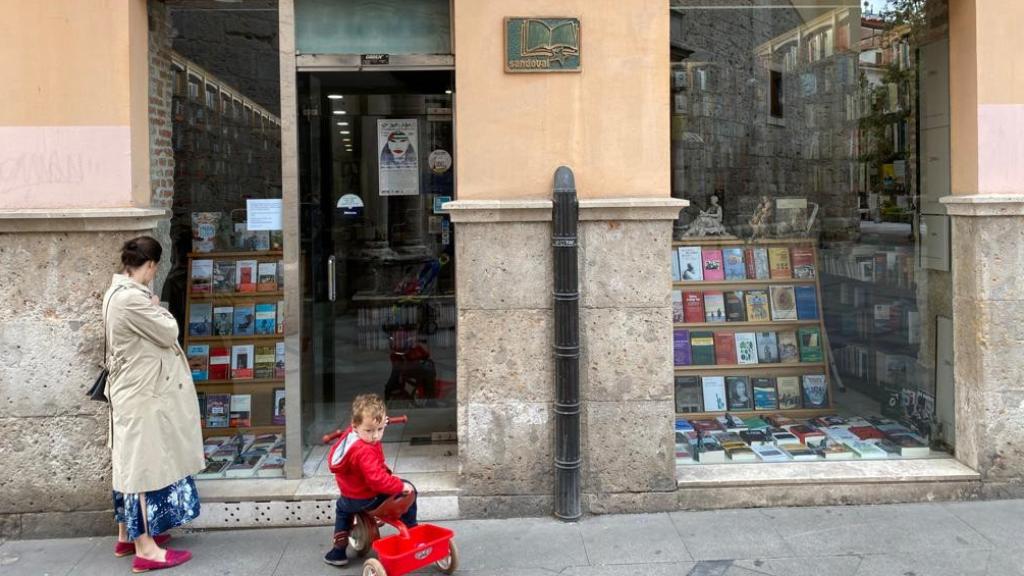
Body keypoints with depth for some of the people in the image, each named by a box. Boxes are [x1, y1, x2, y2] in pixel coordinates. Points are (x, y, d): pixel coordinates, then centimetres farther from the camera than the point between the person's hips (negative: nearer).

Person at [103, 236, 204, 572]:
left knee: (131, 463, 17)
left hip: (130, 391, 11)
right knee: (146, 464, -6)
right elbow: (169, 332, -15)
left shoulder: (116, 292, 10)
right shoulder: (131, 297, -23)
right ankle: (145, 549, -1)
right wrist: (158, 308, -1)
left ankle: (127, 536, 27)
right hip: (143, 394, -11)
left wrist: (151, 309, 8)